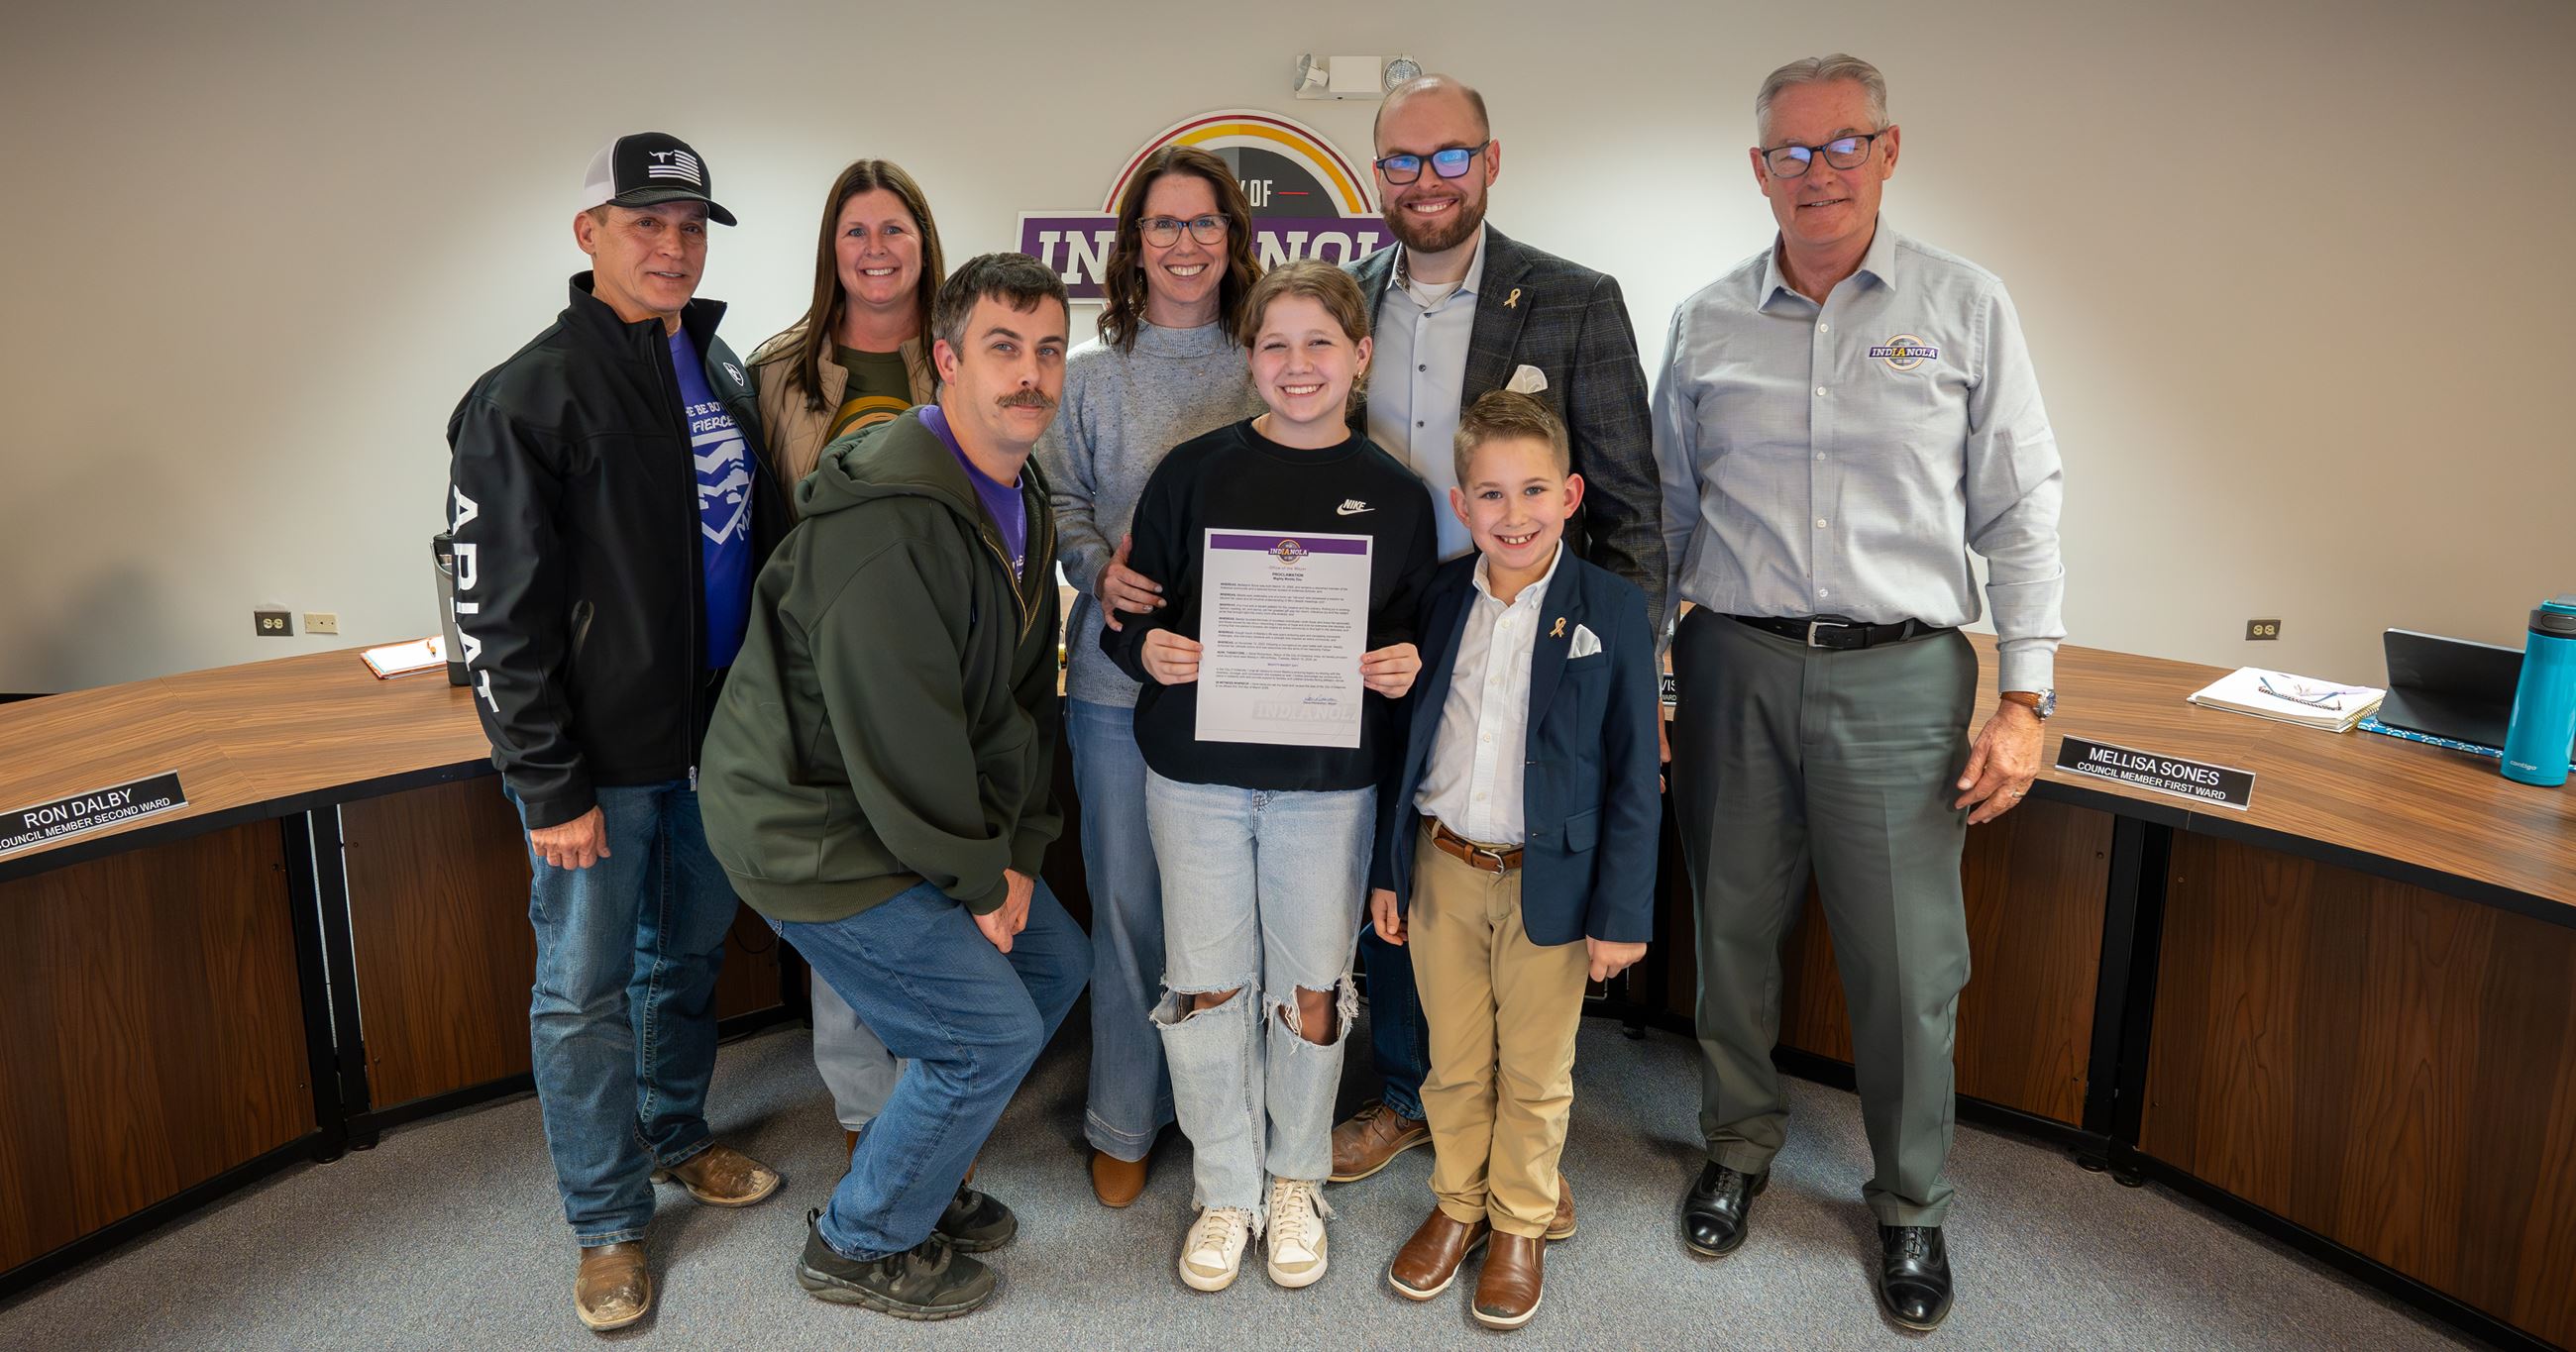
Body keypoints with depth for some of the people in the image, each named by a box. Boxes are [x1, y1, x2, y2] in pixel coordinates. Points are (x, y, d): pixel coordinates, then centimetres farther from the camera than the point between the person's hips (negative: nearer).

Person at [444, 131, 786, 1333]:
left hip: (715, 739, 6)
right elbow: (498, 615, -14)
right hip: (600, 758, -6)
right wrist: (550, 785, -16)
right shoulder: (528, 398, -13)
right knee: (585, 990, 5)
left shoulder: (722, 371, 8)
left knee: (690, 953, 20)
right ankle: (608, 1224, 21)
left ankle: (675, 1137, 41)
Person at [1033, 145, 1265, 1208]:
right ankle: (1125, 1122, 25)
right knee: (1128, 901, 7)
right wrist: (1099, 568, -15)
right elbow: (1059, 502, 5)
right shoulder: (1088, 375, 7)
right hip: (1122, 674, 0)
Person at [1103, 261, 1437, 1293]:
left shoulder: (1394, 495, 3)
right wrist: (1147, 648, -17)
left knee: (1311, 988, 9)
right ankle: (1226, 1190, 26)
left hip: (1330, 778, 0)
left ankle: (1295, 1179, 32)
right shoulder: (1195, 471, 1)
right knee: (1206, 985, 7)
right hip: (1197, 770, 0)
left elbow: (1418, 632, 9)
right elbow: (1129, 608, 3)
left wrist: (1408, 665, -12)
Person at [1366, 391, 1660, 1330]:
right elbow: (1403, 742, 7)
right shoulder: (1437, 600, 0)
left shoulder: (1612, 610, -10)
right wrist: (1385, 869, 7)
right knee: (1454, 1061, 17)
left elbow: (1633, 776, -8)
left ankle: (1522, 1223, 35)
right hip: (1441, 870, 3)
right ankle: (1458, 1203, 38)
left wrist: (1621, 912, -9)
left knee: (1534, 1071, 14)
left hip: (1549, 881, -2)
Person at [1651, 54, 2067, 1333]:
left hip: (1899, 675, -1)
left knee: (1906, 960, 4)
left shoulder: (1965, 307, 2)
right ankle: (1740, 1143, 35)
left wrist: (2025, 699, -4)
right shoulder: (1706, 323, 7)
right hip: (1733, 666, 2)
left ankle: (1911, 1203, 26)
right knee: (1733, 928, 12)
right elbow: (1666, 511, 12)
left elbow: (2019, 513, 2)